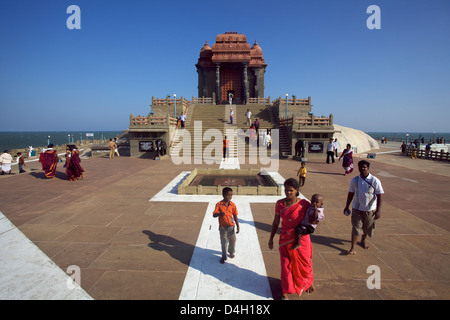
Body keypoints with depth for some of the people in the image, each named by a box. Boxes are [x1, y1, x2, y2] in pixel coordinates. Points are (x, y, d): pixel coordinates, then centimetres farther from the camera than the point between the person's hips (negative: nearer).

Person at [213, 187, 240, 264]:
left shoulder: (233, 205, -7)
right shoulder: (219, 204, -13)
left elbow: (235, 216, 1)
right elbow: (214, 215, -18)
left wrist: (238, 226, 0)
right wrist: (219, 214, -40)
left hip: (231, 227, 2)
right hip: (223, 227, -2)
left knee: (232, 241, 15)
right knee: (224, 242, 9)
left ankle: (231, 252, 44)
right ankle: (224, 256, 27)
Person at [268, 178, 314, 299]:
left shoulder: (304, 204, -12)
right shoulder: (279, 204, -6)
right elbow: (276, 222, 4)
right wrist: (271, 238, 8)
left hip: (301, 239, -1)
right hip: (285, 240, 1)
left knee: (304, 263, 17)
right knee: (286, 265, 6)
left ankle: (309, 282, 48)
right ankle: (286, 292, 26)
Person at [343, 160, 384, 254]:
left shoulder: (375, 181, -12)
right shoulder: (354, 180, -5)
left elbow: (379, 196, -9)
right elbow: (351, 194, 6)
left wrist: (378, 211, -14)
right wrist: (346, 207, 8)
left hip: (370, 209, 0)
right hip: (357, 209, 0)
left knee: (367, 227, 17)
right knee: (356, 228, -2)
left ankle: (363, 241, 44)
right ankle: (353, 247, 7)